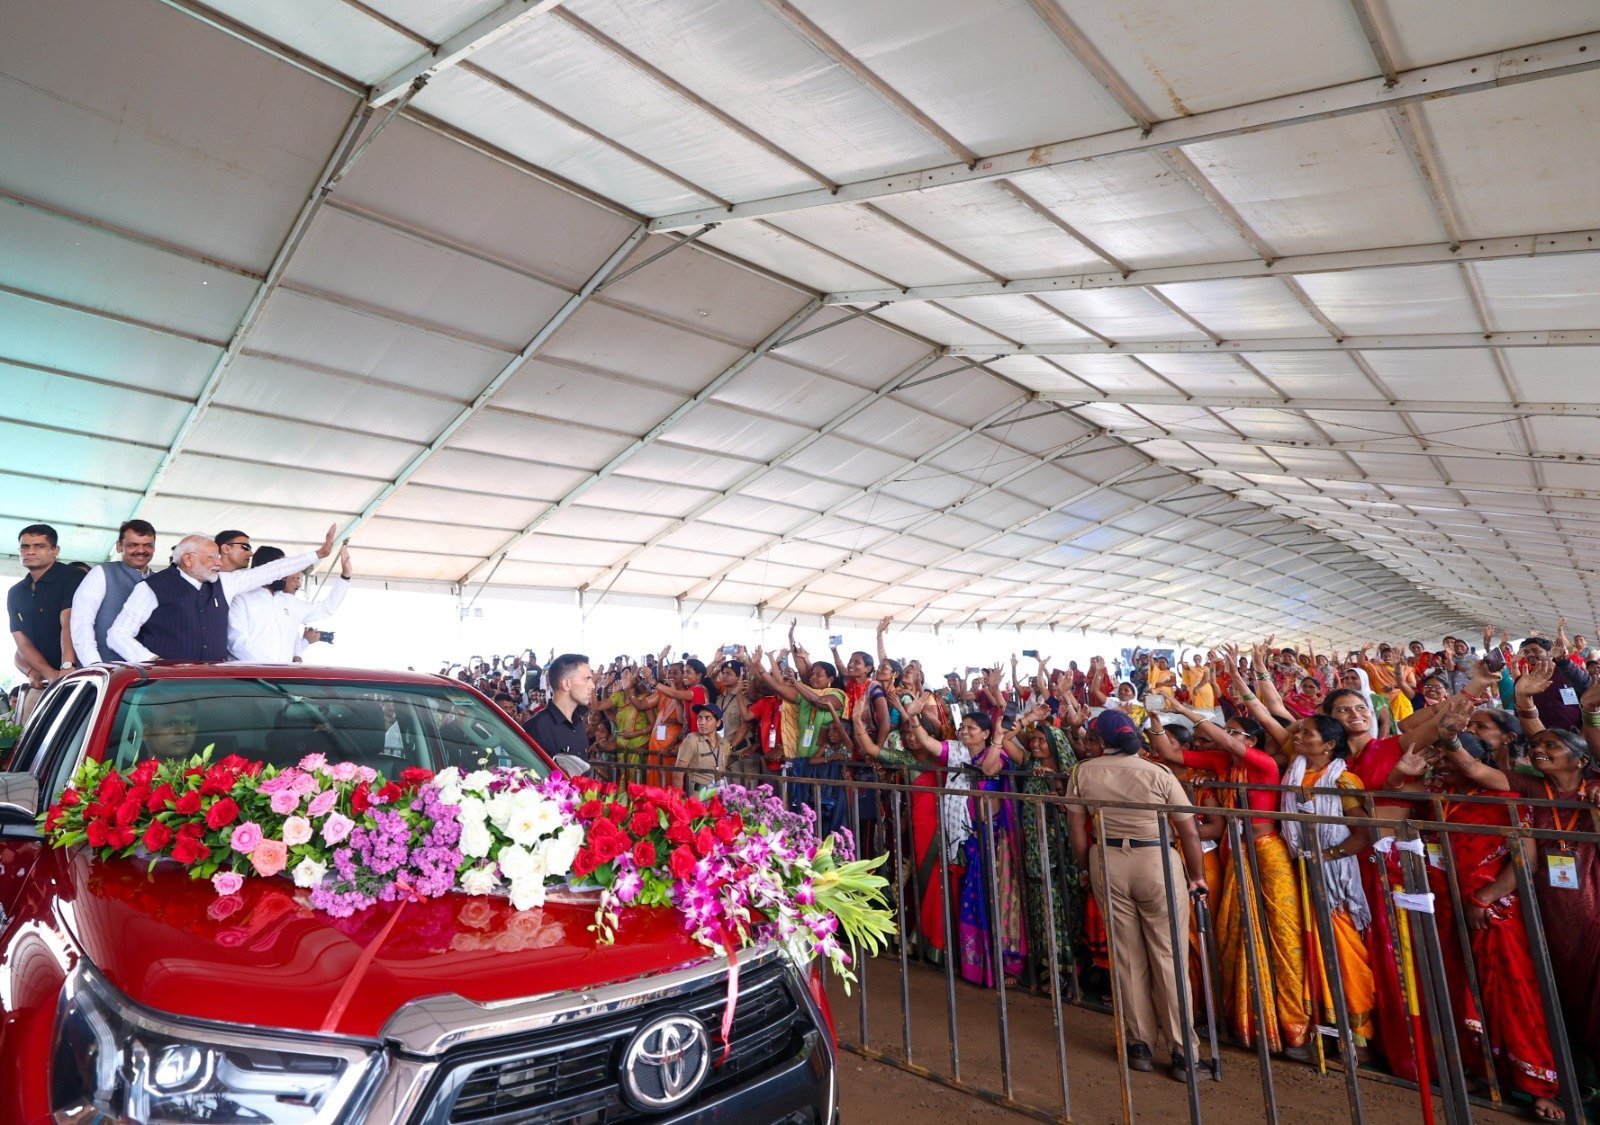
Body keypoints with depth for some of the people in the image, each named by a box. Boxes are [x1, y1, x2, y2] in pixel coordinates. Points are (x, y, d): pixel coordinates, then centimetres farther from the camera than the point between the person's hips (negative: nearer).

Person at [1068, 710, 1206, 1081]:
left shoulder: (1083, 772, -3)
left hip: (1107, 863, 2)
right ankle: (1182, 1051, 13)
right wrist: (1197, 876, 7)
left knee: (1127, 956, 13)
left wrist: (1087, 867, 13)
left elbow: (1076, 827, 0)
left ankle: (1141, 1043, 24)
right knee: (1168, 957, 7)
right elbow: (1189, 831, -6)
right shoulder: (1158, 773, -8)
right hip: (1157, 863, -2)